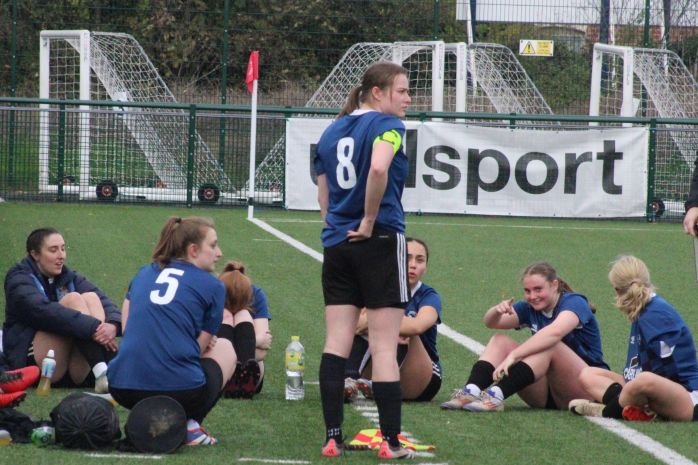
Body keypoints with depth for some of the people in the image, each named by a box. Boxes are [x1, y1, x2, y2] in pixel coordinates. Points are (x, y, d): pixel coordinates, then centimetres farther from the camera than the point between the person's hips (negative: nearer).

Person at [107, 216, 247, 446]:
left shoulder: (144, 273, 18)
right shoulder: (212, 286, 4)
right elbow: (201, 348, 6)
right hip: (180, 390, -6)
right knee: (224, 348, 27)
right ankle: (188, 424, 4)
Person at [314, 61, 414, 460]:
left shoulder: (331, 132, 14)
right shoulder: (387, 125, -9)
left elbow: (324, 194, 15)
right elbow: (378, 169, -27)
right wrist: (370, 222, -16)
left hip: (336, 244, 6)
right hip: (380, 242, -6)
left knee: (337, 343, 5)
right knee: (385, 347, -2)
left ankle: (333, 438, 3)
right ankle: (390, 442, -2)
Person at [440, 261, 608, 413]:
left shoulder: (574, 303, -12)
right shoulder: (530, 308, 8)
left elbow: (555, 332, -33)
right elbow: (491, 323, 0)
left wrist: (513, 355, -41)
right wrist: (498, 311, -24)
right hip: (545, 394, 6)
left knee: (548, 344, -32)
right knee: (499, 340, -8)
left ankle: (496, 395, -47)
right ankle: (470, 391, -33)